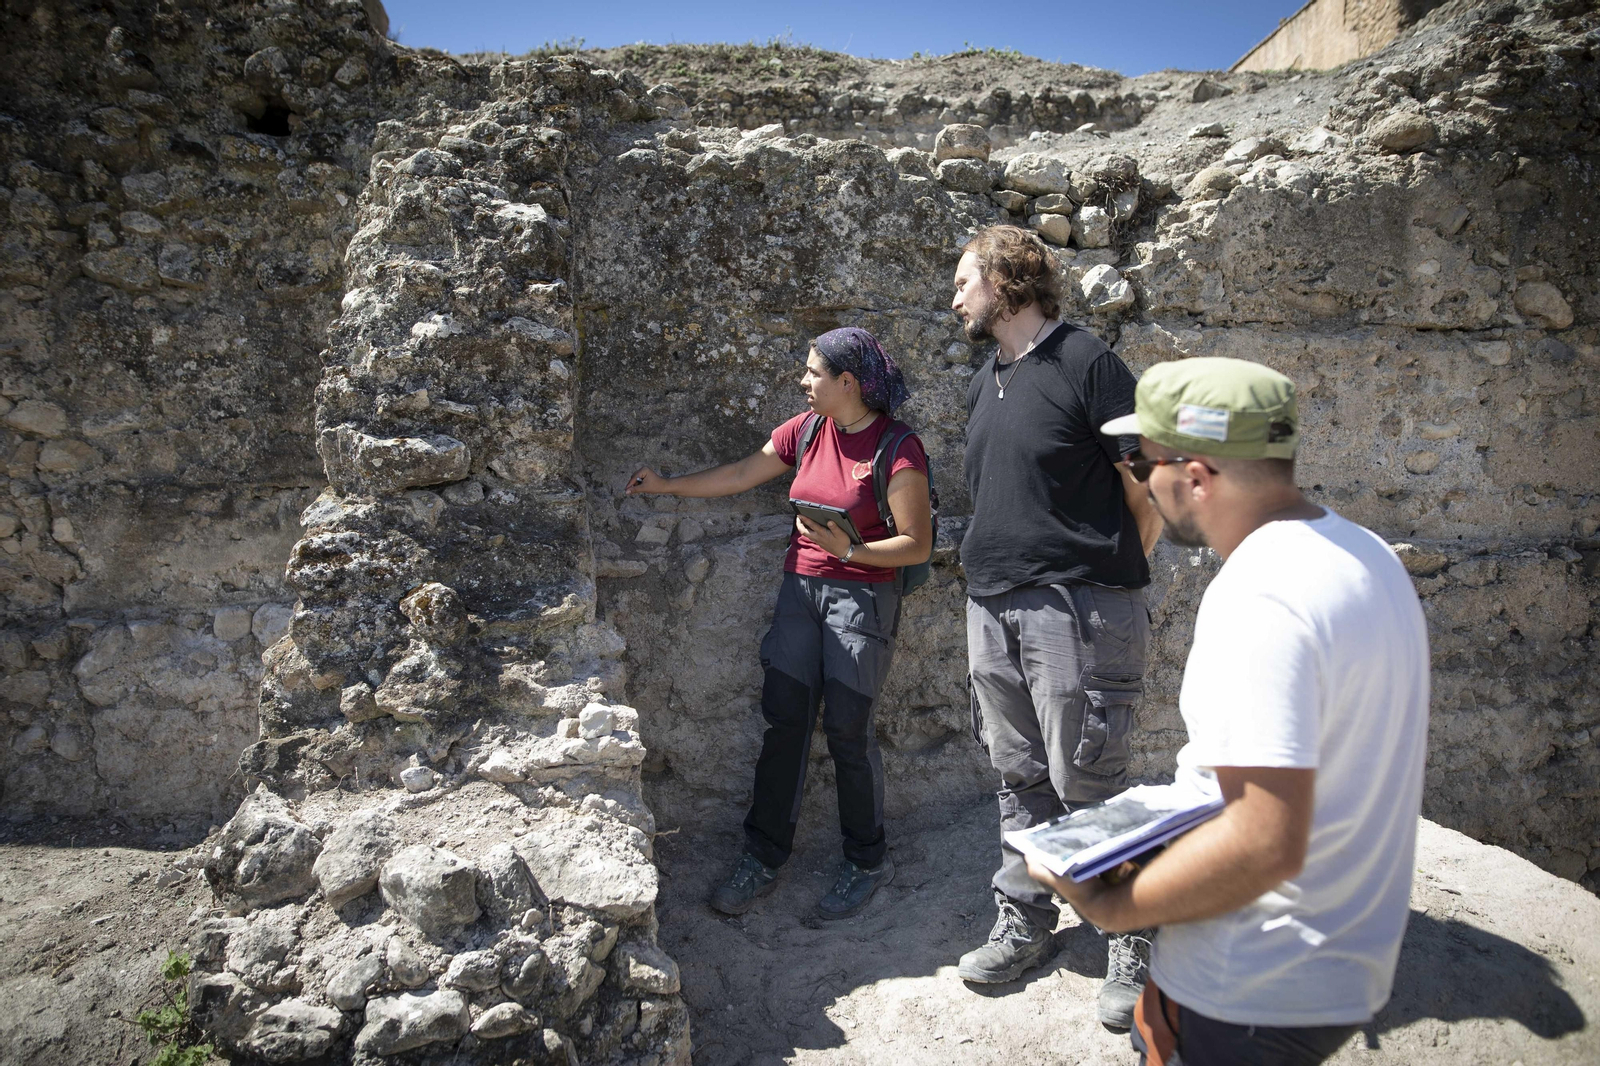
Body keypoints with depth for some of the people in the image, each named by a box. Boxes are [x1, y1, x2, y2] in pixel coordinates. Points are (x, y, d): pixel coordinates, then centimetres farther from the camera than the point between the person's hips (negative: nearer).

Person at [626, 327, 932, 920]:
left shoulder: (897, 448, -12)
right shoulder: (808, 429, 7)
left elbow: (917, 545, -10)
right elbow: (741, 475, 16)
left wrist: (849, 550, -23)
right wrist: (667, 486, 17)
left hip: (862, 595, -5)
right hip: (801, 587, 6)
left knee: (848, 727, -4)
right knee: (783, 719, 5)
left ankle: (868, 861, 17)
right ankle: (764, 855, 17)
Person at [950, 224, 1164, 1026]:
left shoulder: (1083, 361, -8)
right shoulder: (985, 384, 16)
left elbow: (1147, 489, -8)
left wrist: (1108, 578, -1)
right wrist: (996, 574, 13)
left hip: (1075, 609, -7)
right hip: (993, 608, 7)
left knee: (1087, 784, 0)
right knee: (1020, 778, 15)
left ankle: (1136, 943, 19)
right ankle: (1024, 923, 29)